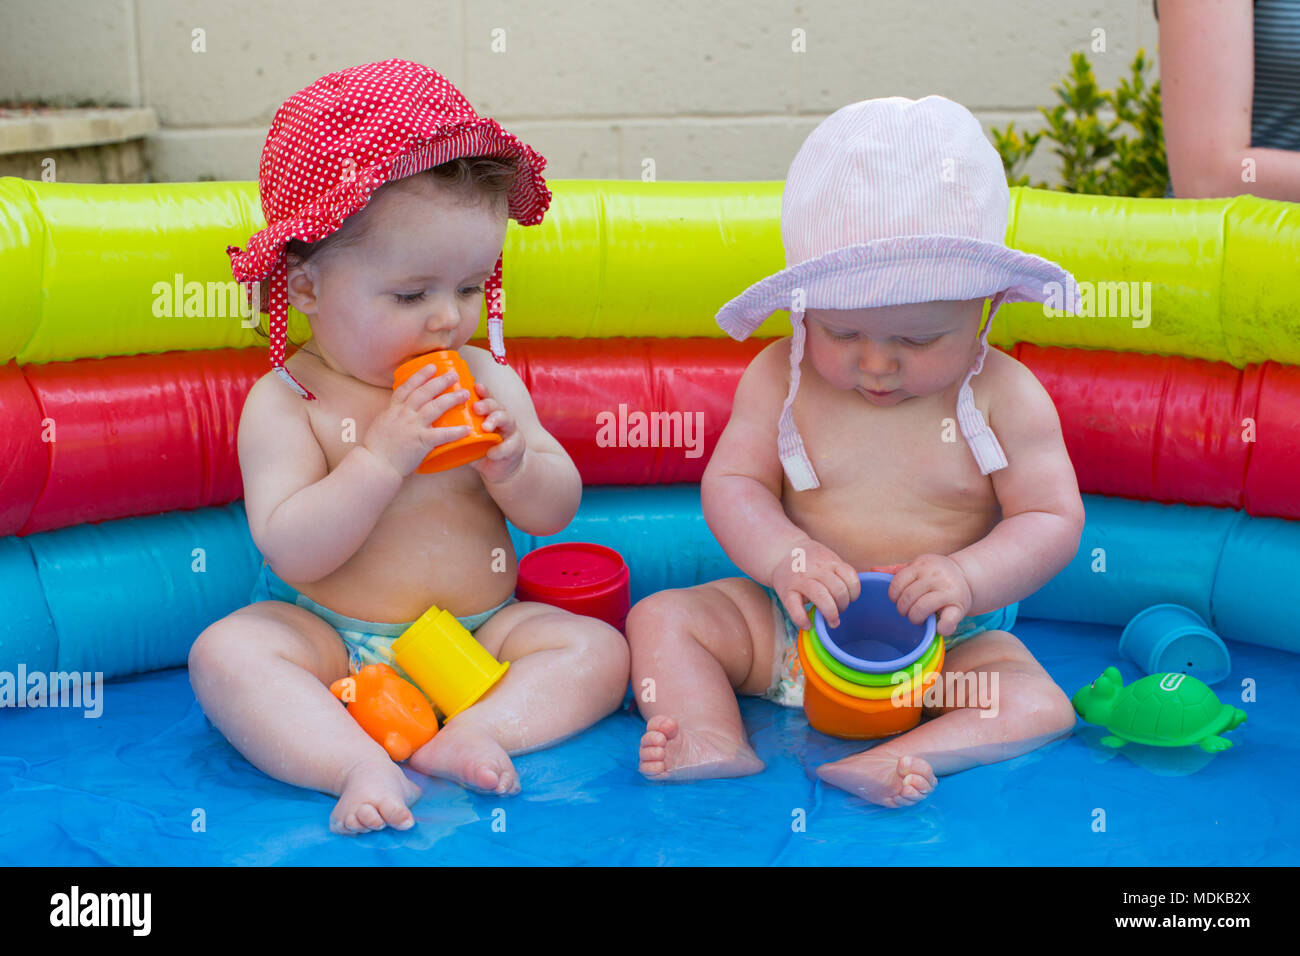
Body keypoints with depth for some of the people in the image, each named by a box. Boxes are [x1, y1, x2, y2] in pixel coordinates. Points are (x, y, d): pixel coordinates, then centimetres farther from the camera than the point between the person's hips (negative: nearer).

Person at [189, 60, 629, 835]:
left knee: (600, 649, -16)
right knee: (226, 653, -27)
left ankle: (474, 735, -32)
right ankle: (360, 766, -39)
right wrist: (384, 456, -29)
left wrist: (513, 464, -19)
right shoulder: (284, 403, -10)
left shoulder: (488, 379, 0)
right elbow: (292, 552, -19)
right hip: (332, 640, -2)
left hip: (480, 628, 3)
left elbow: (557, 511, 4)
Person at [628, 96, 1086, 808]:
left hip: (947, 642, -2)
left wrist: (968, 578, -27)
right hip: (795, 621, 2)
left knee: (1040, 706, -26)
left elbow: (1053, 520, -8)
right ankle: (713, 742, -31)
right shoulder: (779, 377, -4)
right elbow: (731, 485, -4)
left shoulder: (1005, 396, -9)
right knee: (660, 618, -12)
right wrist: (785, 556, -25)